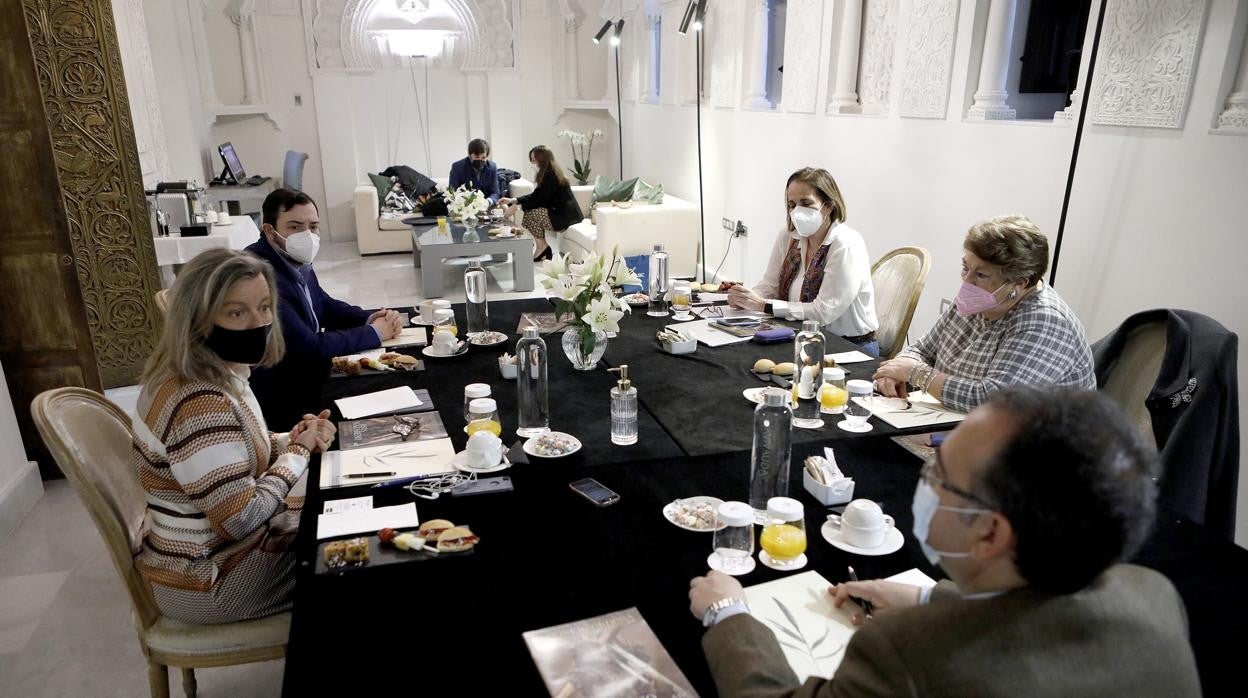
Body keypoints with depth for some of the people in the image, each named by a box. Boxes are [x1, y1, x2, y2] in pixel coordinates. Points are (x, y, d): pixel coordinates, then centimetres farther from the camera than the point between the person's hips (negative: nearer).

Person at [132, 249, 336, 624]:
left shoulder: (219, 374, -2)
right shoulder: (198, 404, -32)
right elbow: (242, 520, -31)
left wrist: (290, 440, -6)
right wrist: (298, 450, -18)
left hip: (206, 544, 9)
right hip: (209, 579, -9)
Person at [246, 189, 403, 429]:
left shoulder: (297, 260, -1)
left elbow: (325, 306, 15)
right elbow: (310, 348, -27)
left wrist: (370, 319, -4)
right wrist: (374, 332, -15)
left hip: (308, 376, 8)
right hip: (280, 402, -8)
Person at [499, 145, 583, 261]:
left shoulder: (550, 175, -16)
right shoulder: (549, 174, 14)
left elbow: (541, 201, -17)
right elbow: (535, 196, 15)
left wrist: (518, 206, -13)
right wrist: (512, 201, 8)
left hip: (566, 216, -10)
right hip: (563, 212, 10)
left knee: (531, 213, -15)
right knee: (529, 209, 4)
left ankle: (542, 248, 0)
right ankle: (543, 248, 3)